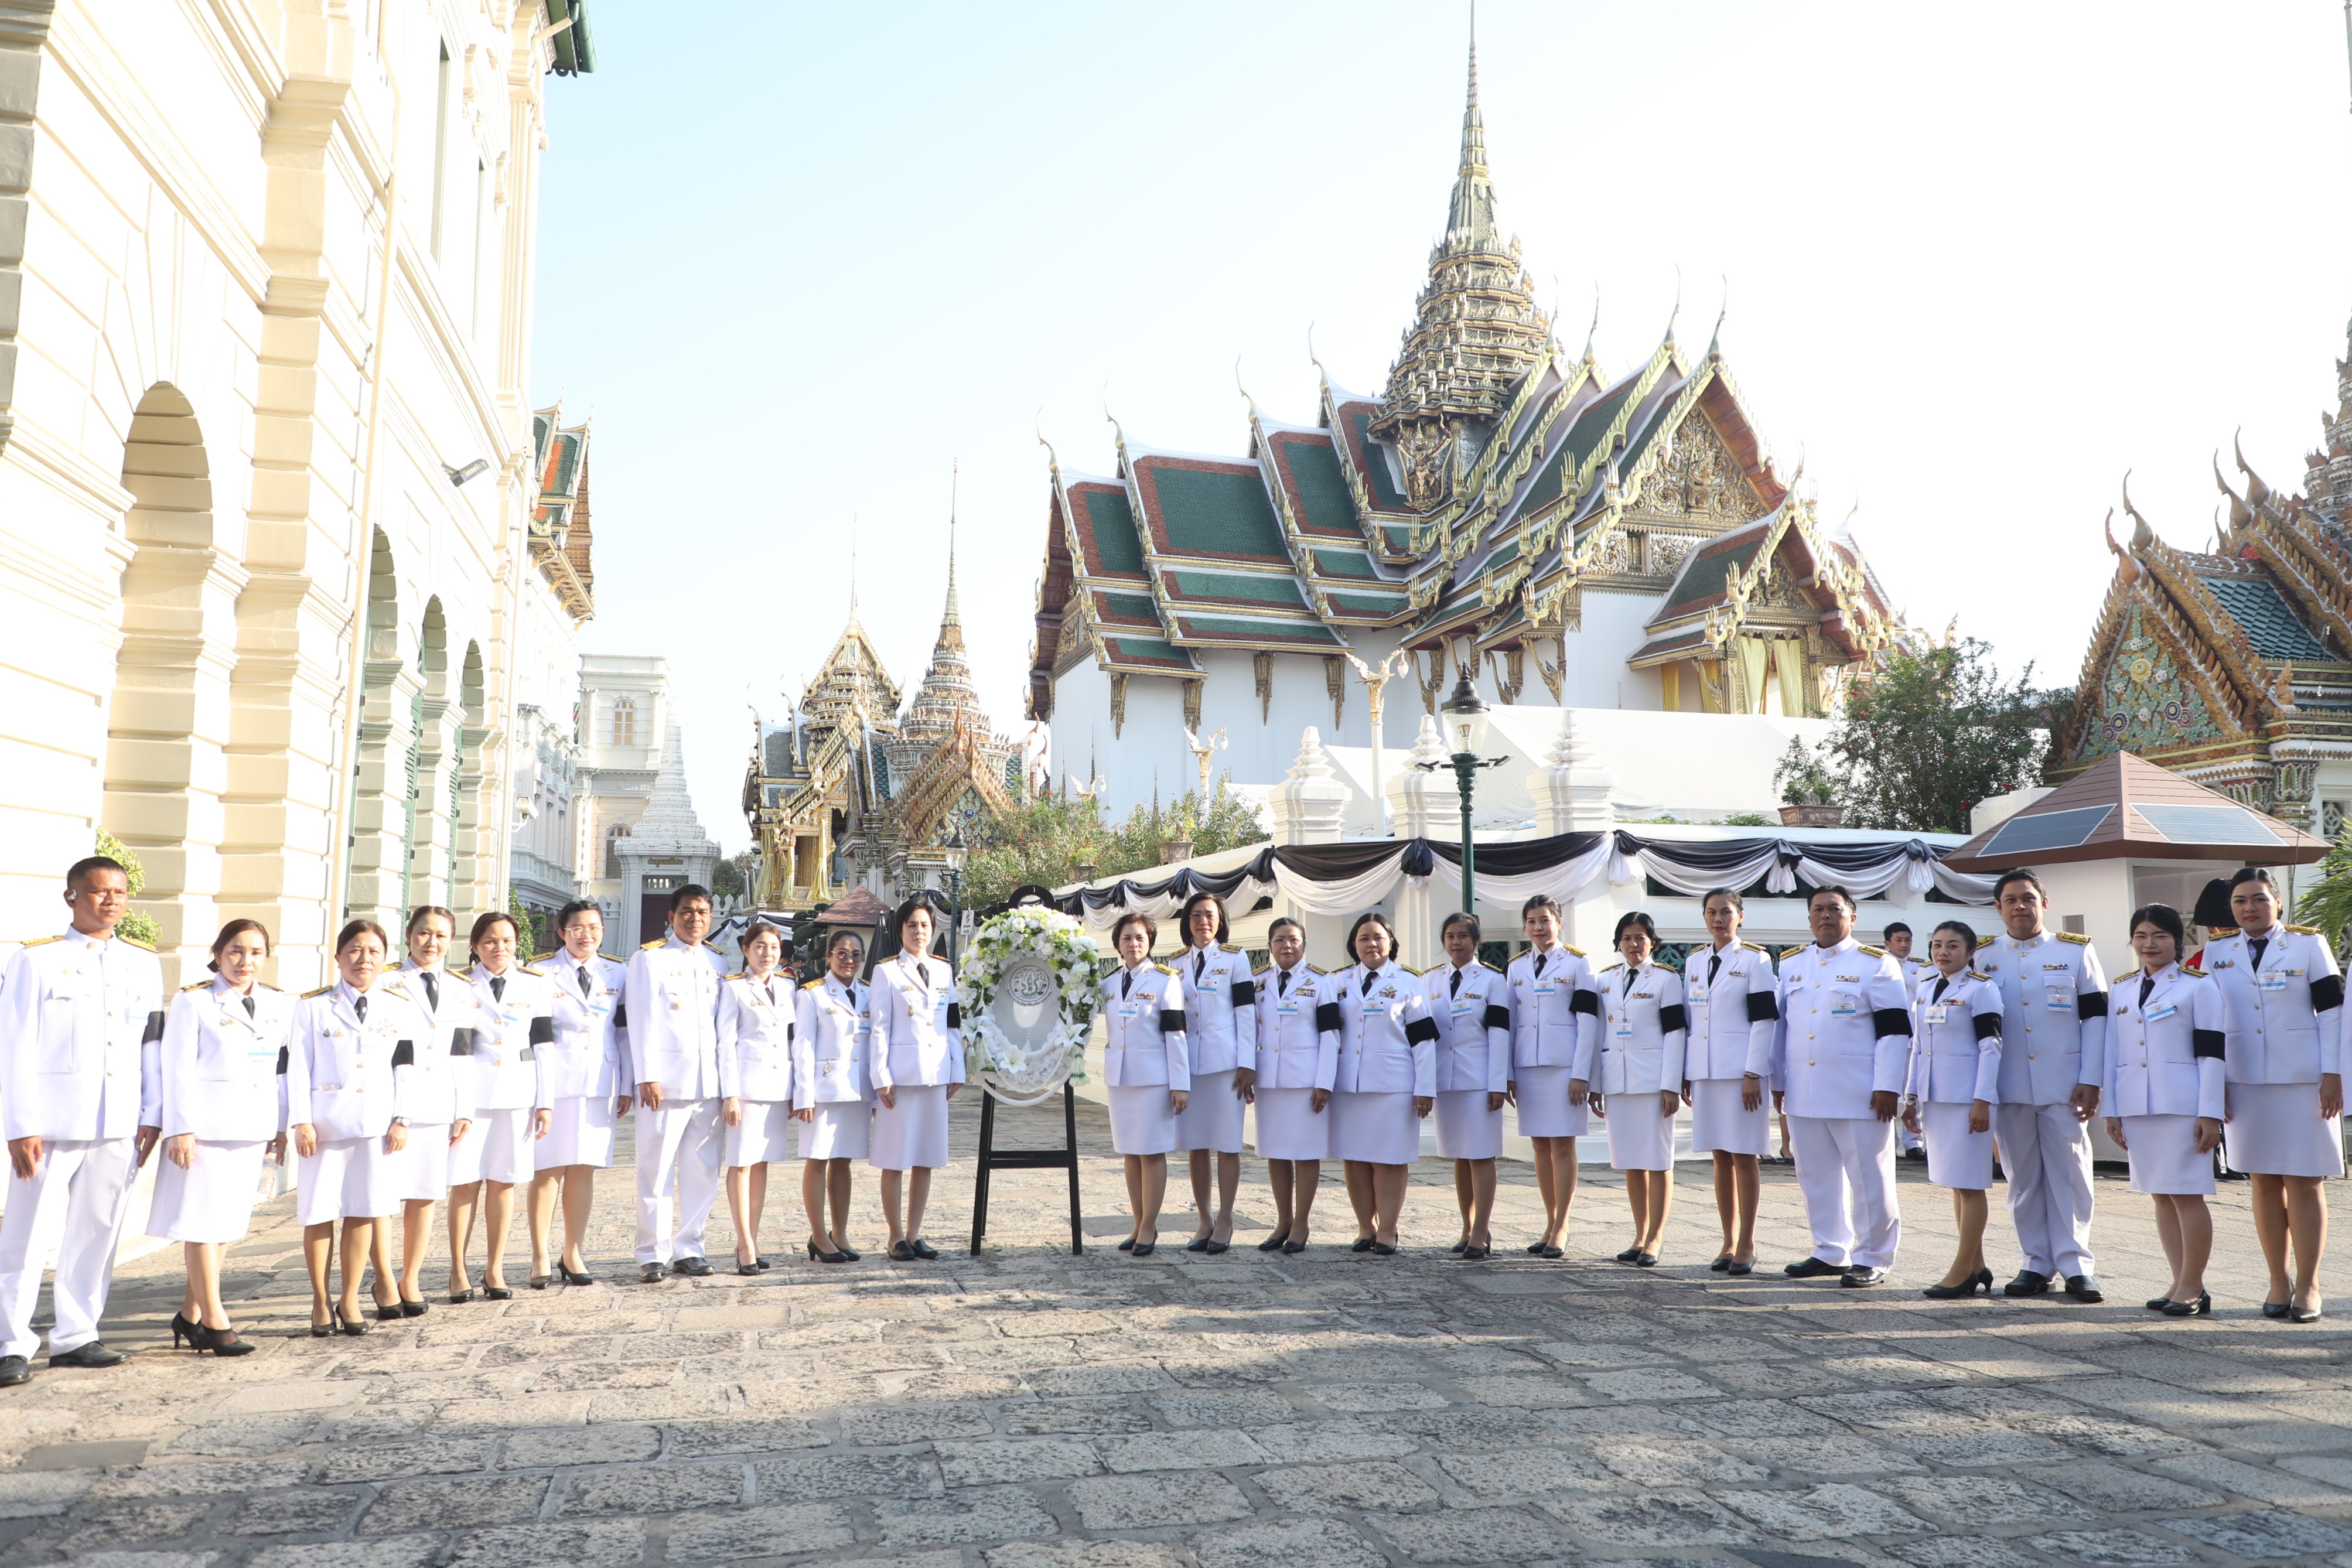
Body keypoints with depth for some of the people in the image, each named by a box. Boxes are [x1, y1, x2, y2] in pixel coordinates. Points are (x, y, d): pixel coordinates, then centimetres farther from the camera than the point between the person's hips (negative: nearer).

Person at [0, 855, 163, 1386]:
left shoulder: (144, 963, 11)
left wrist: (153, 1115, 8)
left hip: (119, 1124, 4)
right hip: (53, 1120, -4)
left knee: (97, 1231, 8)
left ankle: (75, 1337, 18)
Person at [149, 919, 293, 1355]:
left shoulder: (279, 1005, 11)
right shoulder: (193, 1001, -2)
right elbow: (179, 1068, -6)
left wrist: (282, 1125, 9)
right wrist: (181, 1129, -11)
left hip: (253, 1127, 5)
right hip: (207, 1124, -5)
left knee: (225, 1222, 8)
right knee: (202, 1220, -2)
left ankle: (190, 1314, 19)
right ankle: (214, 1323, 4)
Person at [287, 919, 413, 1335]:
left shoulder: (399, 1009, 8)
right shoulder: (314, 1006, 4)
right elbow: (298, 1067, 1)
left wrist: (401, 1120, 0)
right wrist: (301, 1122, -7)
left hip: (378, 1123, 1)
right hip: (327, 1121, -1)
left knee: (363, 1211, 4)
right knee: (320, 1213, 1)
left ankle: (349, 1300, 16)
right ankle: (320, 1301, 16)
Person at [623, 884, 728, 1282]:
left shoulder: (718, 963, 15)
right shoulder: (649, 958, 1)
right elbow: (642, 1021, -5)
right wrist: (647, 1077, -12)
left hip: (708, 1083, 5)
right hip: (665, 1082, -4)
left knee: (702, 1171, 6)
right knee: (656, 1170, -1)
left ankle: (689, 1249, 15)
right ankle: (654, 1255, 7)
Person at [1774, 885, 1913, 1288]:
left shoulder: (1876, 964, -2)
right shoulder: (1790, 965, 13)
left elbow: (1895, 1029, -7)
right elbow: (1780, 1024, 20)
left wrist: (1887, 1087, -12)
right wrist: (1776, 1079, 16)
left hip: (1858, 1096, -5)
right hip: (1803, 1095, 5)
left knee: (1869, 1179, 1)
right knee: (1816, 1177, 11)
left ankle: (1873, 1259, 12)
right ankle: (1830, 1252, 23)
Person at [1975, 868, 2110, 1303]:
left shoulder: (2075, 951, 5)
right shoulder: (1983, 956, 8)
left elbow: (2095, 1017, 3)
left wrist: (2090, 1081, -5)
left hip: (2064, 1086, -1)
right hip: (2009, 1088, 2)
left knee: (2069, 1173, -1)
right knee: (2023, 1178, 5)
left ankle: (2074, 1263, 6)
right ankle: (2037, 1264, 13)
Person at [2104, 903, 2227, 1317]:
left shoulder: (2198, 988, -1)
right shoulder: (2124, 993, 14)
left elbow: (2212, 1054, -5)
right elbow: (2114, 1054, 15)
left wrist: (2210, 1114, -10)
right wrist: (2111, 1111, 11)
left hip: (2182, 1107, -5)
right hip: (2136, 1108, 5)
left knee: (2188, 1195, -4)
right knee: (2161, 1196, 8)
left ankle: (2193, 1287, 5)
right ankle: (2181, 1283, 15)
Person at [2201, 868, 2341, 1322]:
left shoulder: (2308, 944, 2)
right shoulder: (2217, 953, 8)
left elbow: (2332, 1011, 0)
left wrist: (2333, 1074, -7)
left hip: (2302, 1081, -2)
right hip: (2244, 1083, 2)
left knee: (2303, 1182, -1)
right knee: (2264, 1182, 6)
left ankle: (2307, 1286, 6)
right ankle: (2278, 1282, 15)